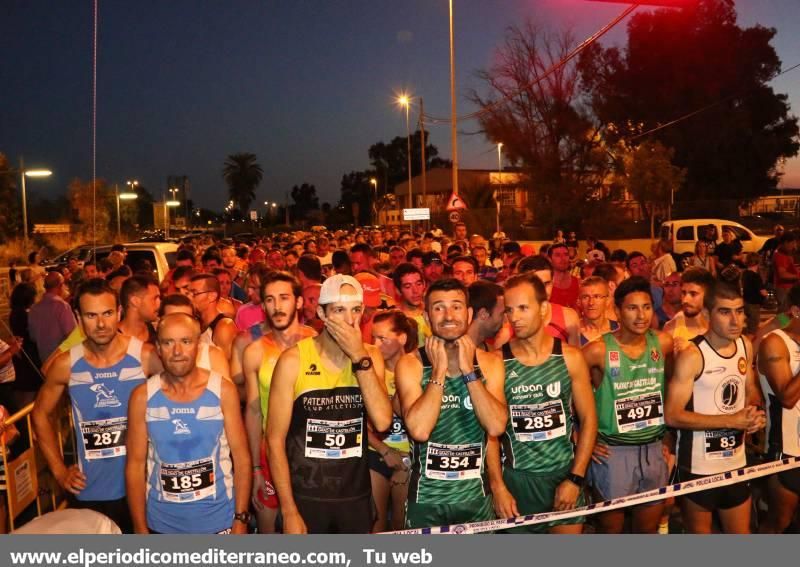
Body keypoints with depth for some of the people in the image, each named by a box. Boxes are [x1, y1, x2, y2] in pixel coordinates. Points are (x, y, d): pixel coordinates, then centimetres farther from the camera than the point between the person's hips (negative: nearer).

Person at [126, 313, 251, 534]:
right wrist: (140, 528, -3)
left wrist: (241, 518, -8)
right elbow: (135, 465, -3)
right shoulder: (142, 397, -7)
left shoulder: (223, 391, -9)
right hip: (161, 522, 1)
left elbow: (241, 458, -6)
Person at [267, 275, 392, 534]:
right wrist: (289, 511, -10)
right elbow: (275, 440, -9)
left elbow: (382, 422, -14)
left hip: (357, 497, 3)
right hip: (305, 498, -3)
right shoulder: (293, 360, -12)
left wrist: (359, 357, -18)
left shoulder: (370, 356, -1)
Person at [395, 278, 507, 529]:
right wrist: (439, 370, -21)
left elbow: (496, 427, -16)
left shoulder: (490, 362, -2)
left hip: (477, 496, 2)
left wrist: (469, 370, -18)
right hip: (426, 498, -2)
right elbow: (419, 430, -24)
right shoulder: (411, 364, -10)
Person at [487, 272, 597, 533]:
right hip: (516, 479, -1)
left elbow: (588, 419, 1)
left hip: (564, 475, 1)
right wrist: (497, 485, -8)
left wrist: (575, 479, -5)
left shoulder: (570, 357, -2)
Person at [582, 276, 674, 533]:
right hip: (612, 452, -4)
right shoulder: (598, 350, -14)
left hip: (654, 450, 4)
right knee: (611, 527, 10)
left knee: (649, 527, 16)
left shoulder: (663, 343, -1)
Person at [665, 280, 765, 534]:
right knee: (699, 532, 13)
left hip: (736, 462, 6)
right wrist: (731, 420, -23)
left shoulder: (745, 345, 0)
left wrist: (755, 410, -8)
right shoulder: (692, 355, -21)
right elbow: (672, 415, -21)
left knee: (742, 532, 18)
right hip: (698, 466, -6)